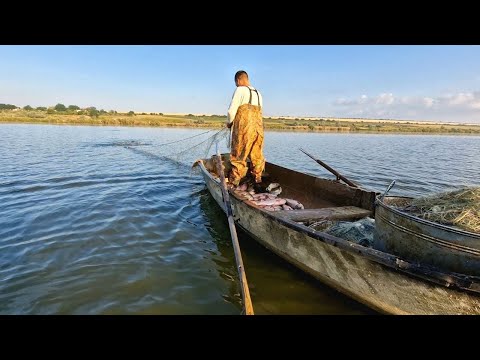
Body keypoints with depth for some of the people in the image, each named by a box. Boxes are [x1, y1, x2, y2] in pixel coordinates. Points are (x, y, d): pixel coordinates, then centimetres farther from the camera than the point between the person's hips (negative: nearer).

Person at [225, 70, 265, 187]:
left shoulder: (240, 90, -4)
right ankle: (257, 178, 20)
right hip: (258, 128, 7)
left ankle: (234, 181, 4)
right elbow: (259, 112, 14)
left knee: (239, 157, 0)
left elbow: (232, 110, -10)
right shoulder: (258, 93, 18)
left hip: (244, 128, -6)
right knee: (257, 156, 12)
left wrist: (229, 123, 9)